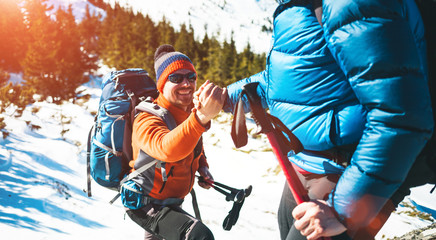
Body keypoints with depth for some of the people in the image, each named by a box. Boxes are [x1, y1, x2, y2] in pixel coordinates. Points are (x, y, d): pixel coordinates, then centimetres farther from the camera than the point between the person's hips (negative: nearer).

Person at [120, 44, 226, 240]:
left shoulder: (191, 114, -4)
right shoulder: (147, 120, -29)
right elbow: (167, 148, -53)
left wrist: (202, 167, 0)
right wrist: (202, 117, -67)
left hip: (172, 200, 8)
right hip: (145, 204, -8)